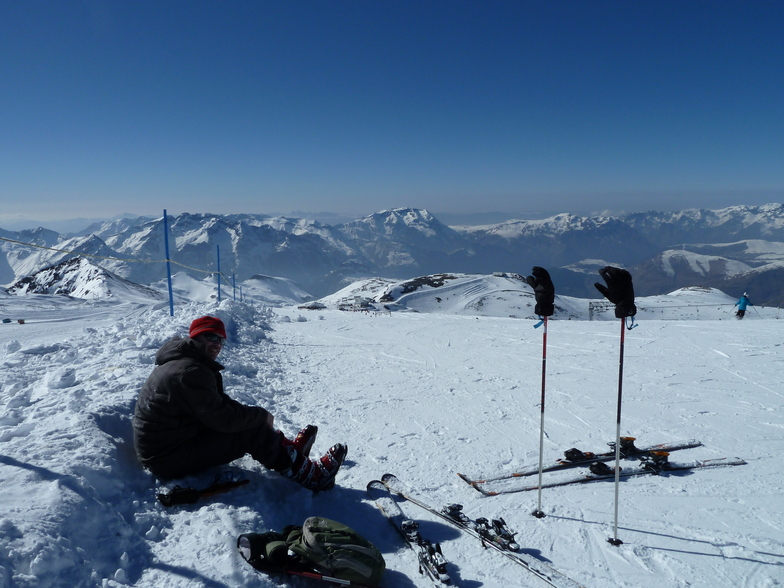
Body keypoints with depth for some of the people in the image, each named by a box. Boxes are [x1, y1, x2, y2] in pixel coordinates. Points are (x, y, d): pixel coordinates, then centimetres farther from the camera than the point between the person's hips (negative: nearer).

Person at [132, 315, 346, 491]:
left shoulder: (181, 362, 8)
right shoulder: (190, 372, -25)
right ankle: (309, 475, -3)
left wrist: (254, 414, -2)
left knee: (249, 421, 12)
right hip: (170, 460, -10)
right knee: (253, 432, -13)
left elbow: (219, 403, 12)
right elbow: (223, 419, -25)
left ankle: (288, 449, 22)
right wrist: (261, 415, -9)